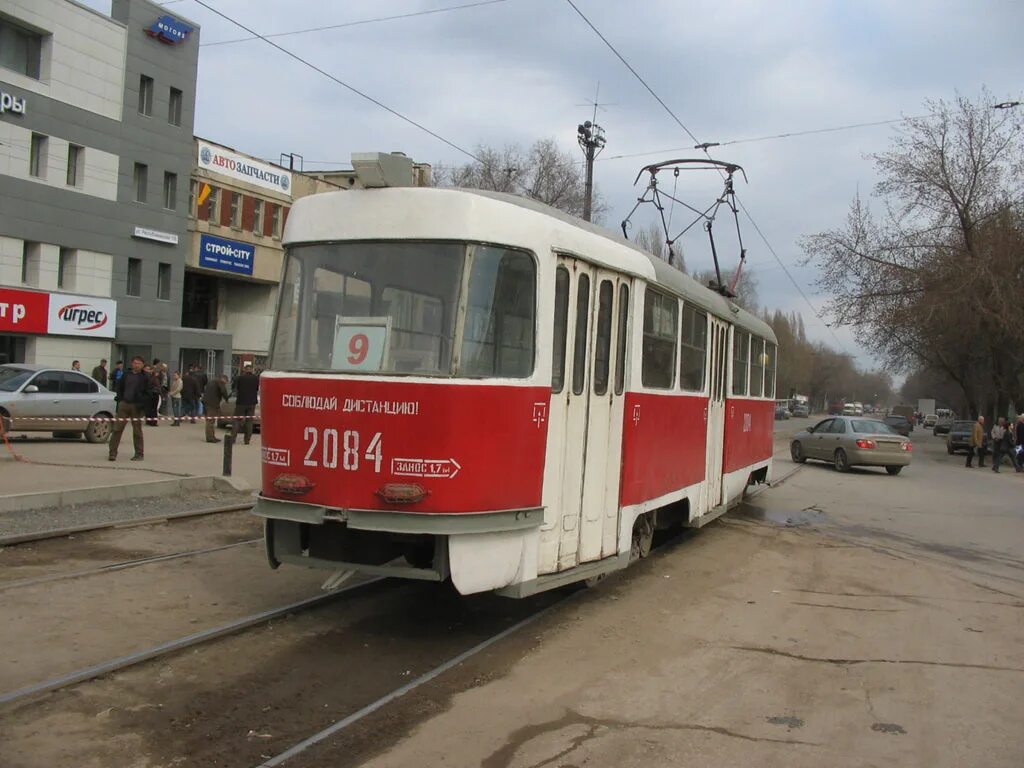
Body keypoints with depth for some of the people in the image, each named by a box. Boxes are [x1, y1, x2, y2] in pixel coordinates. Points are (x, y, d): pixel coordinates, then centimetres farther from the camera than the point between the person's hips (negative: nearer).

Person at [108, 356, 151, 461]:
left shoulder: (145, 377, -1)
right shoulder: (126, 375, 10)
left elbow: (149, 392, -6)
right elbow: (118, 386, 21)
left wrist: (142, 404, -14)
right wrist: (119, 398, 6)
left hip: (136, 406, -3)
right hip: (124, 404, 3)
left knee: (137, 431, 5)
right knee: (117, 428, -1)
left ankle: (139, 454, 12)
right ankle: (112, 452, 3)